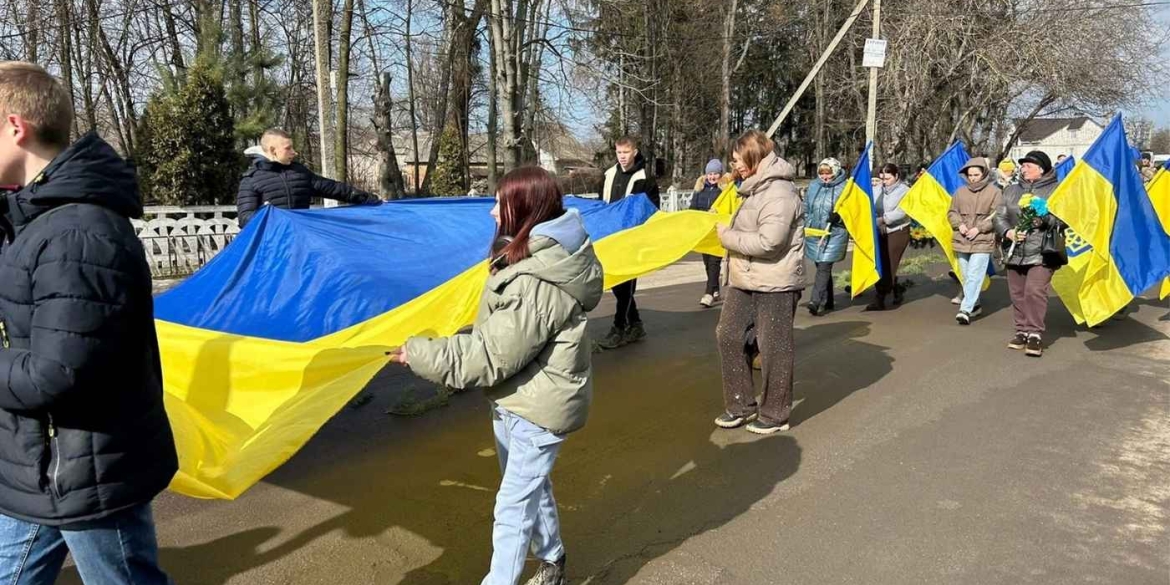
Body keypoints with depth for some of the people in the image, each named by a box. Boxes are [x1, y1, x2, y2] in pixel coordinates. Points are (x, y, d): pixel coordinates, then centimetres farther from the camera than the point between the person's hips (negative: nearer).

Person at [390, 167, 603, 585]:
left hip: (536, 408, -10)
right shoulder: (541, 257, 3)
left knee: (512, 507, 1)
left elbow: (490, 356, -25)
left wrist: (418, 353, -20)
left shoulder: (535, 285, -29)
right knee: (532, 487, 25)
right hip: (517, 399, 10)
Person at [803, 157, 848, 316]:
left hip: (834, 235, -5)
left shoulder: (844, 188, -6)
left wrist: (839, 216, -21)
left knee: (824, 267, -14)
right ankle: (827, 301, 24)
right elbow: (806, 208, 17)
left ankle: (816, 301, -18)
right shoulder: (813, 187, 9)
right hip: (814, 234, 6)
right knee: (822, 267, 13)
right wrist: (805, 225, 7)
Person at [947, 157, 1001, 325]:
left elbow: (997, 216, -6)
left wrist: (979, 228, -15)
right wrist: (959, 224, -6)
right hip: (962, 241, 5)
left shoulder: (994, 192, -4)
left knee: (974, 277, -11)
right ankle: (974, 305, 28)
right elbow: (952, 212, 13)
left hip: (983, 241, -5)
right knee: (966, 277, 12)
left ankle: (965, 310, -14)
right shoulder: (961, 192, 8)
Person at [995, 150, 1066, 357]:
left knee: (1035, 292, -15)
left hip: (1042, 252, -5)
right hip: (1014, 252, 5)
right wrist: (1008, 232, -10)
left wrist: (1045, 220, -22)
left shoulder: (1055, 190, 2)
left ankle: (1035, 334, -7)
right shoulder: (1011, 190, 14)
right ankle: (1022, 331, 20)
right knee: (1017, 294, 9)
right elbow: (999, 216, 9)